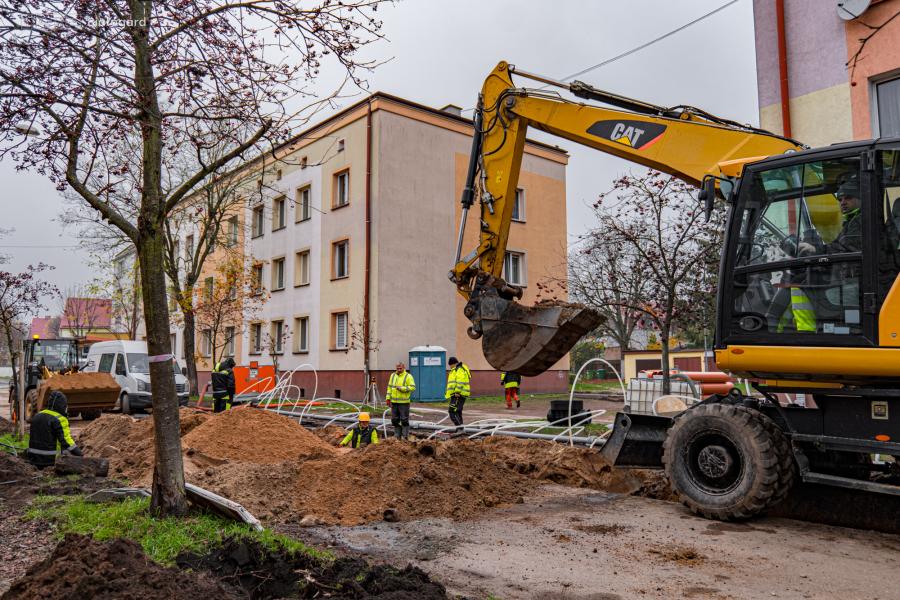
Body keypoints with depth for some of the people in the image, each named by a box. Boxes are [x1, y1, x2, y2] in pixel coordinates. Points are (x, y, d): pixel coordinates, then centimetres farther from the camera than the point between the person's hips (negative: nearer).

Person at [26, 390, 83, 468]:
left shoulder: (37, 416, 13)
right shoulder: (59, 419, -14)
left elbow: (31, 436, 21)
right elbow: (66, 440, -19)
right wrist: (79, 454, -14)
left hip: (33, 456, 8)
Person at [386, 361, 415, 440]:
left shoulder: (408, 376, -4)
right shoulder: (393, 375, 13)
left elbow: (413, 387, -13)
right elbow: (389, 387, 17)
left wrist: (402, 388, -18)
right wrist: (388, 398, 11)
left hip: (404, 402, -5)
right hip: (394, 402, 6)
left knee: (404, 420, -3)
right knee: (394, 420, 9)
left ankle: (405, 436, 5)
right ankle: (397, 436, 20)